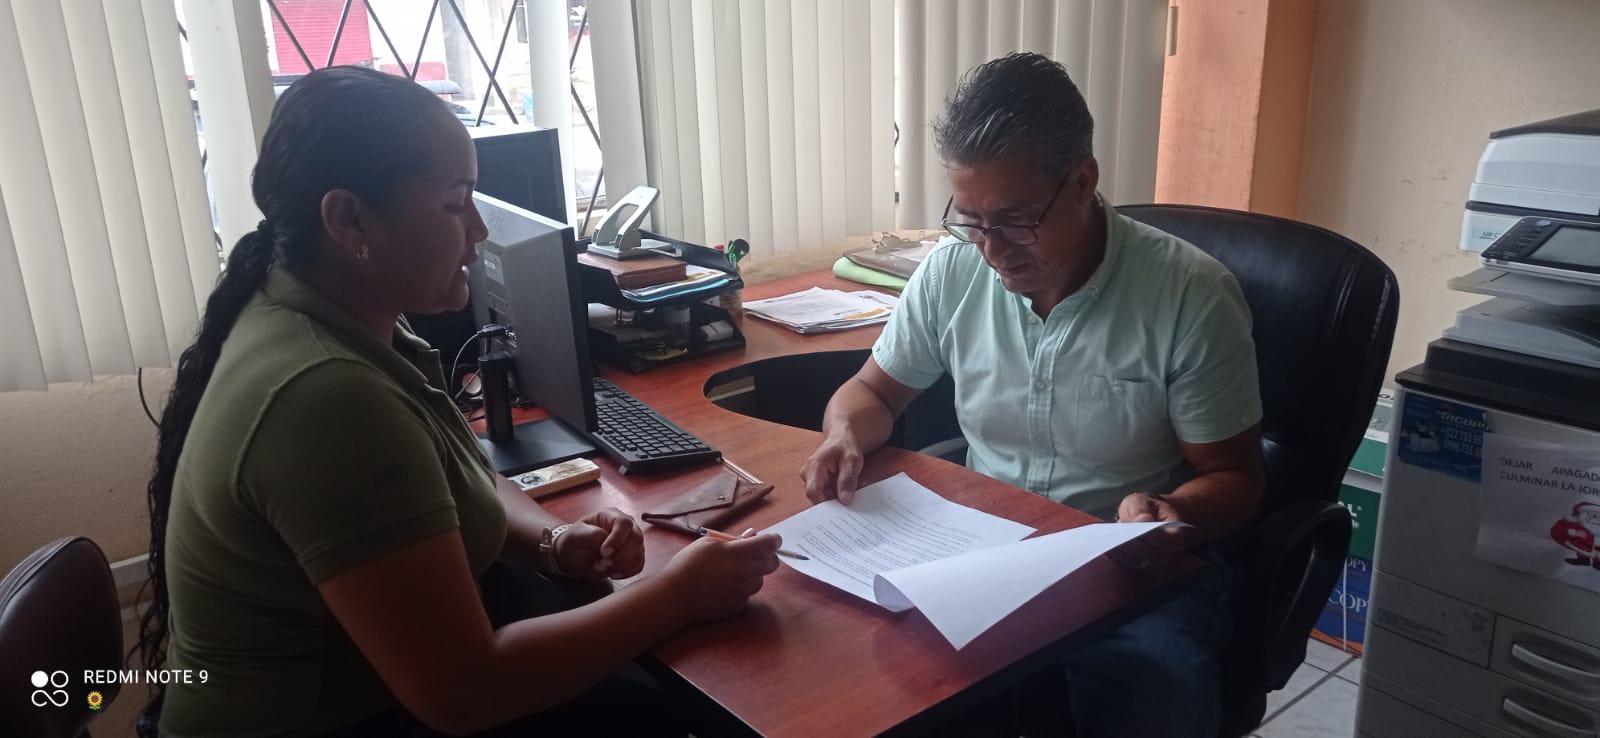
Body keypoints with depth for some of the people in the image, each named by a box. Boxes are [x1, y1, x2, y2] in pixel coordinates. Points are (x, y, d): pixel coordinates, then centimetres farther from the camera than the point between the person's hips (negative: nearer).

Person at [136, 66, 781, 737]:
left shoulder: (322, 315, -3)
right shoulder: (327, 397, -32)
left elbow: (453, 478, 11)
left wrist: (555, 541, -8)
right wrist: (679, 593, -22)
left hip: (350, 680, 8)